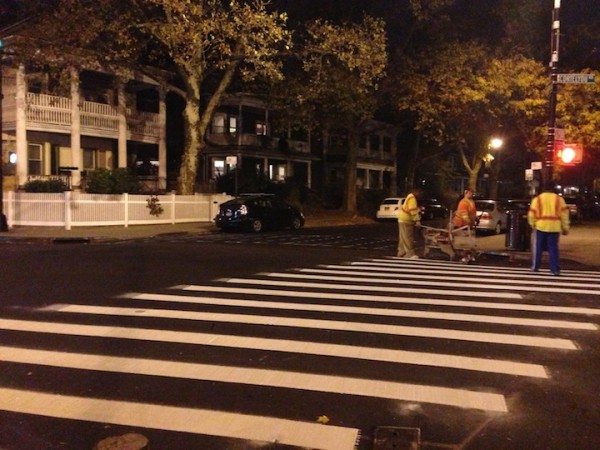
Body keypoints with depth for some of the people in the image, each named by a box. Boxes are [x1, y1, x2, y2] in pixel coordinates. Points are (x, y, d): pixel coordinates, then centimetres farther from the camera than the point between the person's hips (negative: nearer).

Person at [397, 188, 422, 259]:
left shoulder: (410, 197, 16)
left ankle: (401, 253, 18)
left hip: (403, 220, 10)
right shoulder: (412, 199, -16)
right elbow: (413, 210, -24)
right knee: (408, 238, -10)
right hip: (406, 221, -10)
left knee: (404, 238, 13)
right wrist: (417, 220, -25)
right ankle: (410, 254, -10)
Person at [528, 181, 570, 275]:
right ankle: (555, 269, 1)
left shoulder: (537, 199, 2)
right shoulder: (559, 199, 6)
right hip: (554, 227, 1)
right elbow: (564, 214, 4)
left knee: (538, 247, 10)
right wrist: (565, 228, 10)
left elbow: (532, 214, 1)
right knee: (553, 248, 4)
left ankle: (535, 267, 15)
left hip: (540, 226, -1)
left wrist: (532, 224, 17)